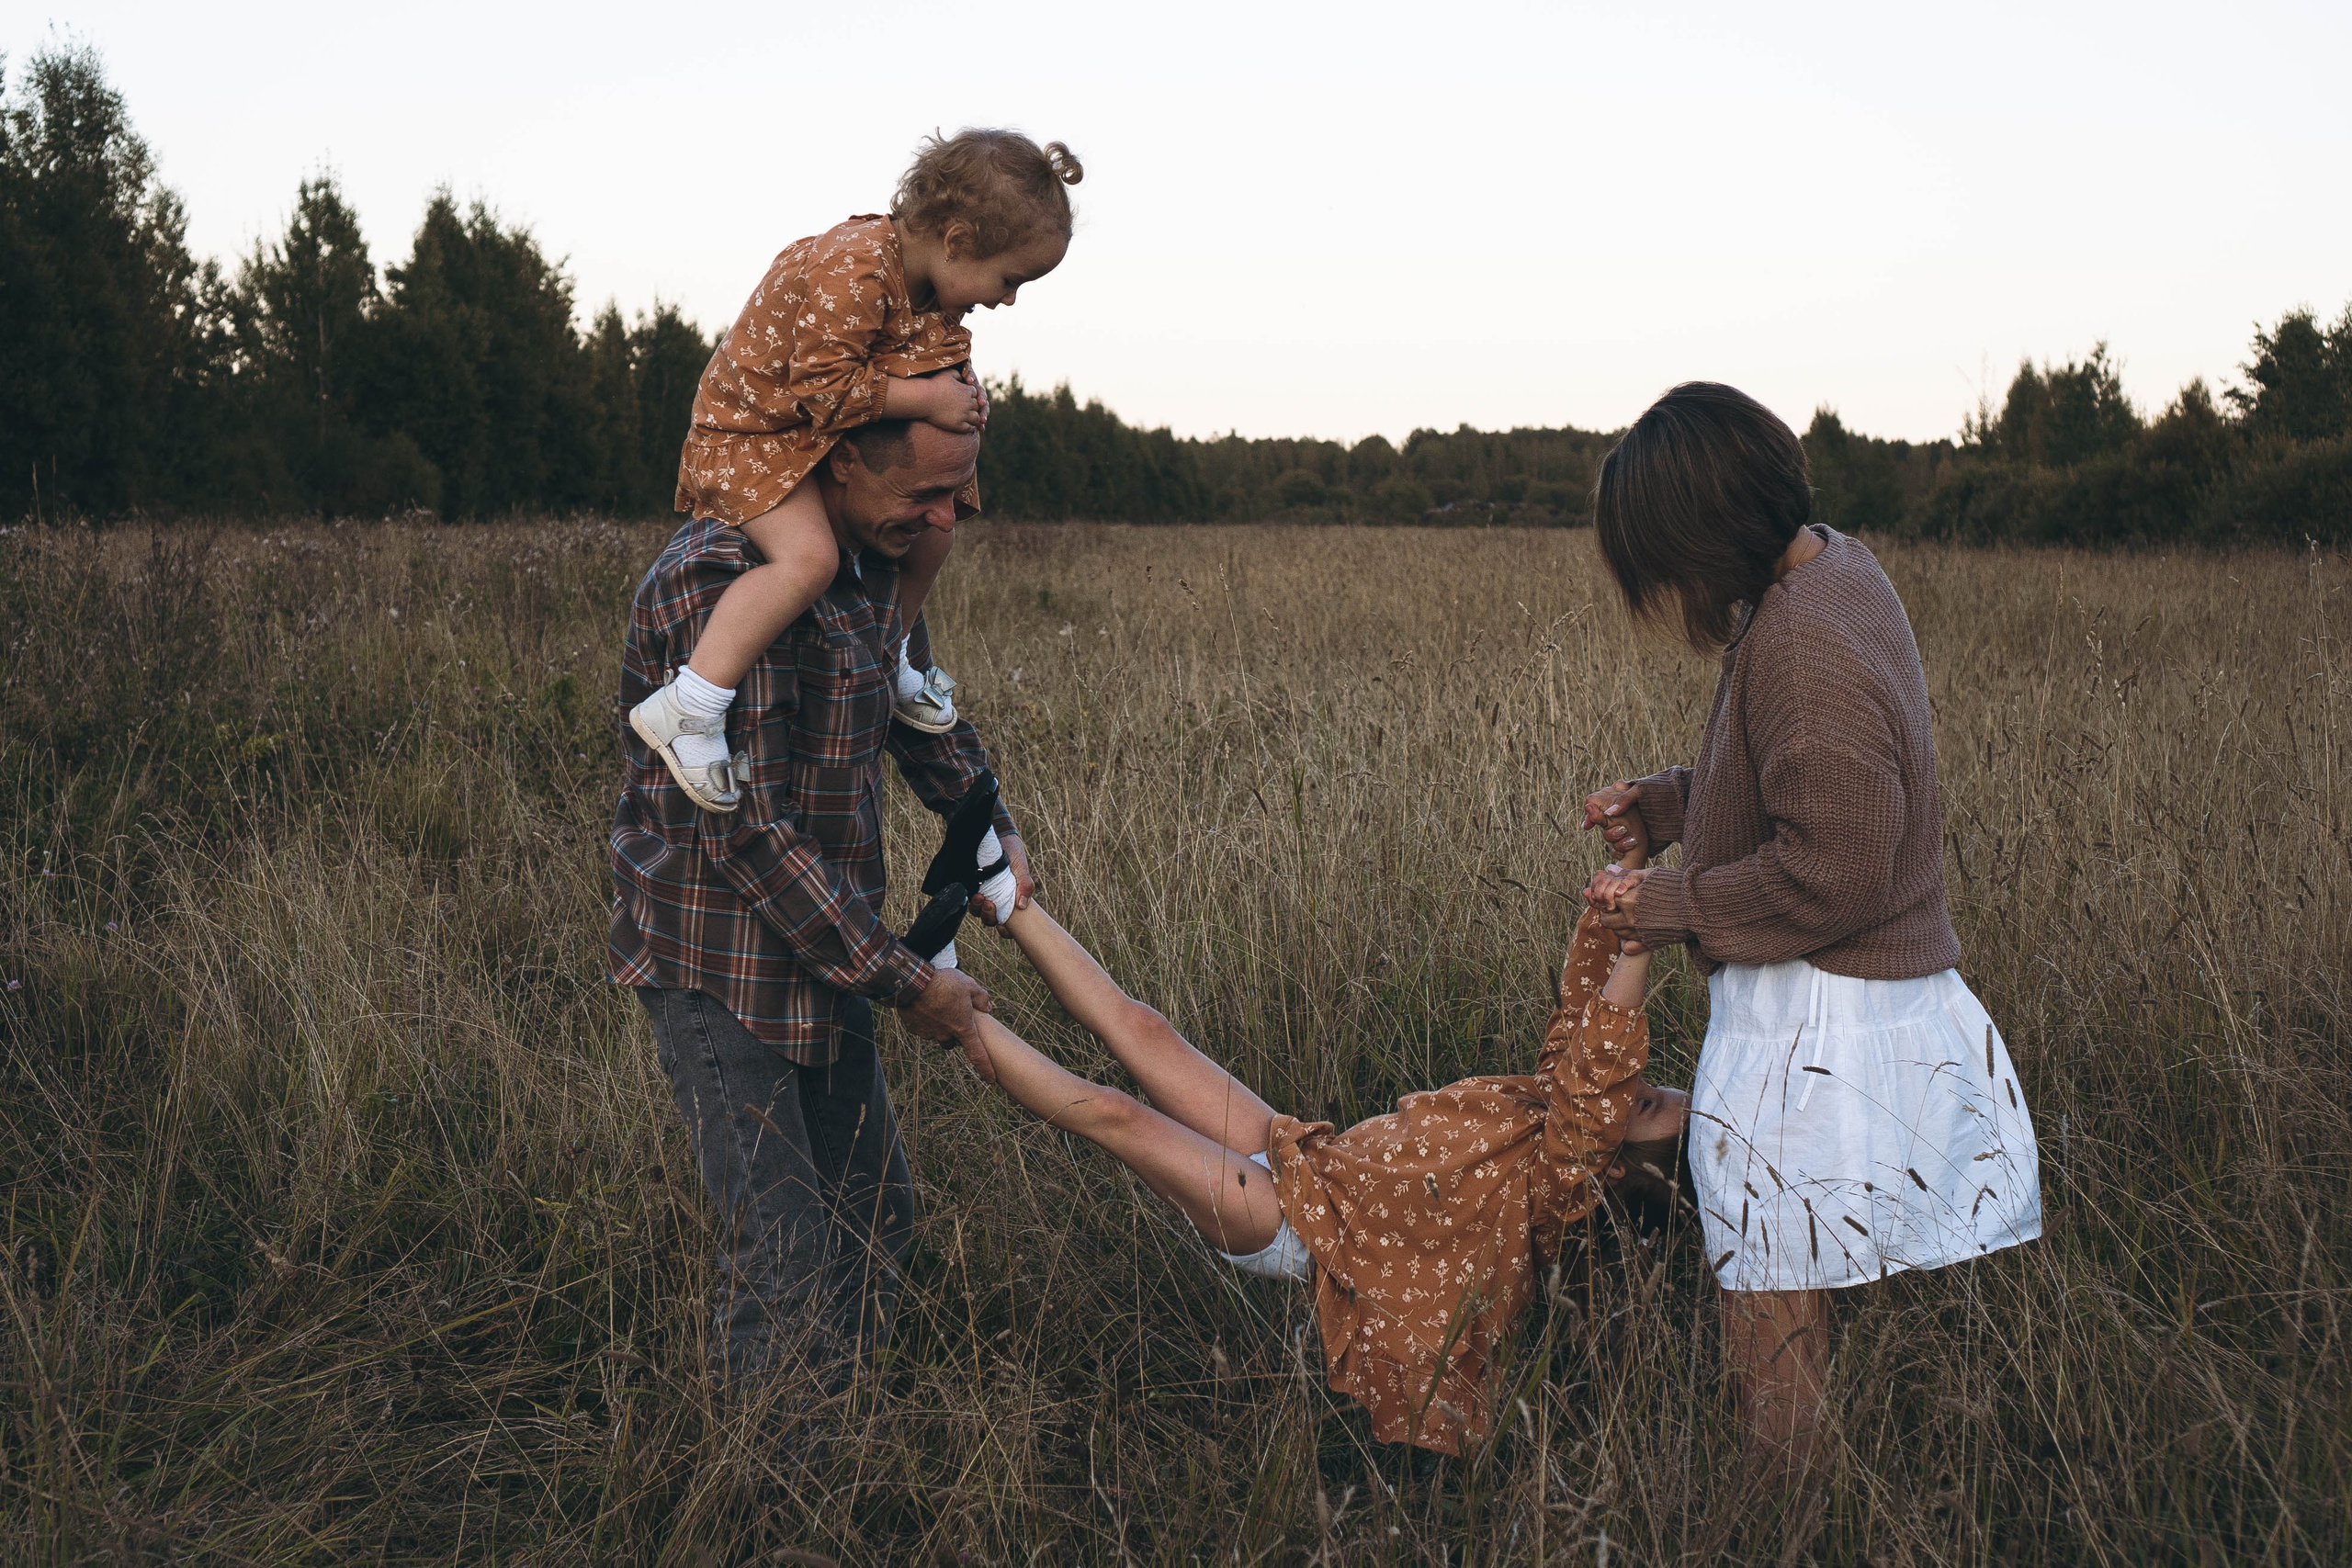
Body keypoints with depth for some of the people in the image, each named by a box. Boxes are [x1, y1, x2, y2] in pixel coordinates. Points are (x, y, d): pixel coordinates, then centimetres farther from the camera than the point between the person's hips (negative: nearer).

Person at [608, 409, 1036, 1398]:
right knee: (784, 1252, -8)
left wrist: (993, 829, 7)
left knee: (874, 1214, 14)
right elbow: (744, 831, -27)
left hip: (825, 945, 9)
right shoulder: (722, 577, -25)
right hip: (718, 962, -9)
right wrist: (904, 982, -21)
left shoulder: (872, 564, 4)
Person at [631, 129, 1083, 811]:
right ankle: (686, 709, -30)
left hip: (836, 441, 10)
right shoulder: (853, 271, -32)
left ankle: (886, 663, 35)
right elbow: (826, 389, -33)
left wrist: (961, 382, -7)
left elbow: (939, 345, 15)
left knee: (932, 528, 13)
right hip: (749, 430, -9)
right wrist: (926, 400, -27)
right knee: (808, 555, -32)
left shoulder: (931, 280, -2)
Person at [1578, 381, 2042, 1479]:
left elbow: (1833, 872, -25)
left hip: (1809, 1028, -10)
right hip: (1897, 992, 10)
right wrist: (1666, 804, 13)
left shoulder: (1802, 646, -25)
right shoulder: (1837, 569, 7)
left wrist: (1673, 905, -13)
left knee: (1775, 1313, 1)